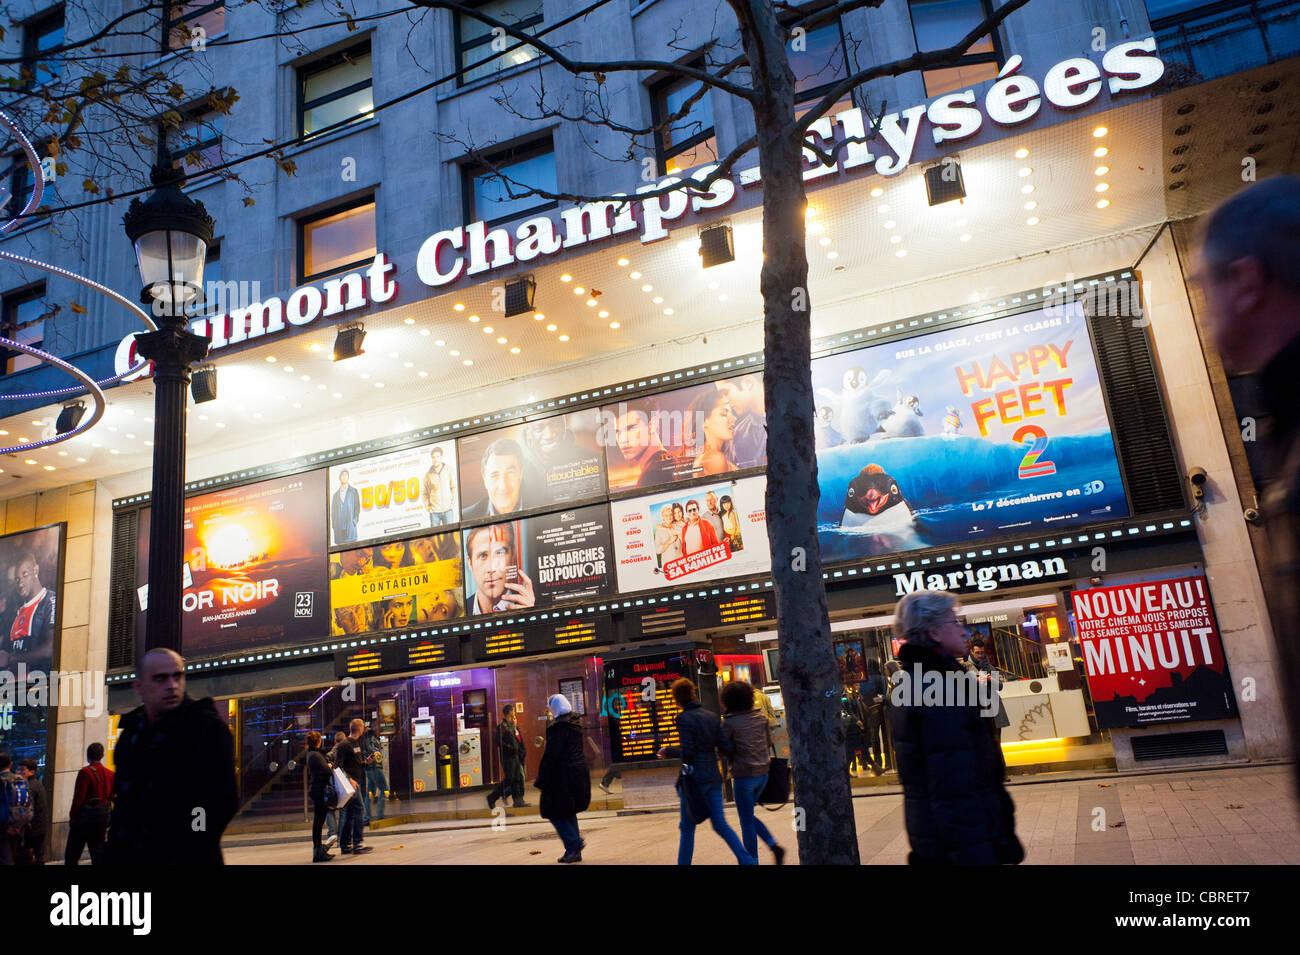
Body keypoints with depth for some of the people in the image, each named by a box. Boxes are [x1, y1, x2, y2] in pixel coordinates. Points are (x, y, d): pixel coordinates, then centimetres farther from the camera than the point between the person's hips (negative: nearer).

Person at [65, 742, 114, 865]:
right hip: (104, 815, 5)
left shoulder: (85, 772, -12)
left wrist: (73, 815, -5)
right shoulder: (110, 774, 6)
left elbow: (79, 797, -13)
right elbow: (112, 796, 8)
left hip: (86, 814, -5)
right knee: (98, 852, 10)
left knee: (72, 854, 2)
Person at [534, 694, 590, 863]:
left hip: (562, 777, -9)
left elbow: (551, 755, -17)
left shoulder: (558, 728, -16)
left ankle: (575, 842, -5)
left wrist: (542, 780, -12)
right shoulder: (576, 725, 10)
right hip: (579, 773, 9)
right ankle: (574, 852, 16)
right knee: (568, 812, 16)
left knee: (554, 812, 3)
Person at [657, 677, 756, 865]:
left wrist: (667, 751, 1)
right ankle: (747, 860, -2)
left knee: (688, 826, 6)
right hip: (714, 776, 6)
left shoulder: (684, 718, -10)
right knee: (720, 824, 9)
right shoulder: (713, 717, 7)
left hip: (695, 777, -6)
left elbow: (687, 752, -16)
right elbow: (726, 748, 3)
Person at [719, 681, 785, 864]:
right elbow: (769, 741, 11)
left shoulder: (729, 722, -13)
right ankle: (774, 846, 9)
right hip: (762, 772, 6)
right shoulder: (760, 716, 4)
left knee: (746, 822, 5)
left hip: (744, 775, -6)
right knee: (748, 816, 21)